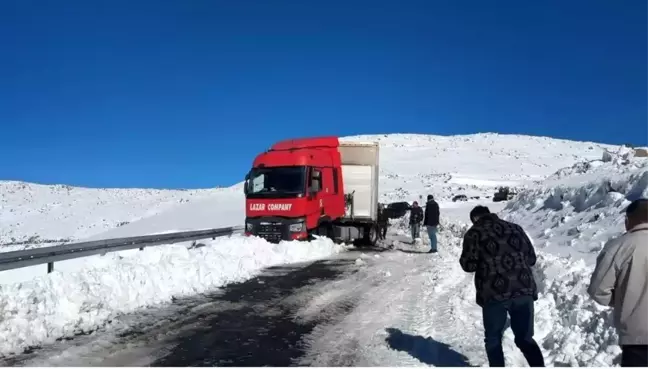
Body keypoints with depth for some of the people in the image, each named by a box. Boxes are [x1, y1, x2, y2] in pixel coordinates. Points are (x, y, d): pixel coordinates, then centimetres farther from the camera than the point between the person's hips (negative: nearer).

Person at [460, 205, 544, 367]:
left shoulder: (474, 233, 2)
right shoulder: (515, 228, 14)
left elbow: (468, 265, -2)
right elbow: (531, 258, 16)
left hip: (495, 293, -4)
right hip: (524, 290, 4)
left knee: (493, 339, 16)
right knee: (525, 338, 17)